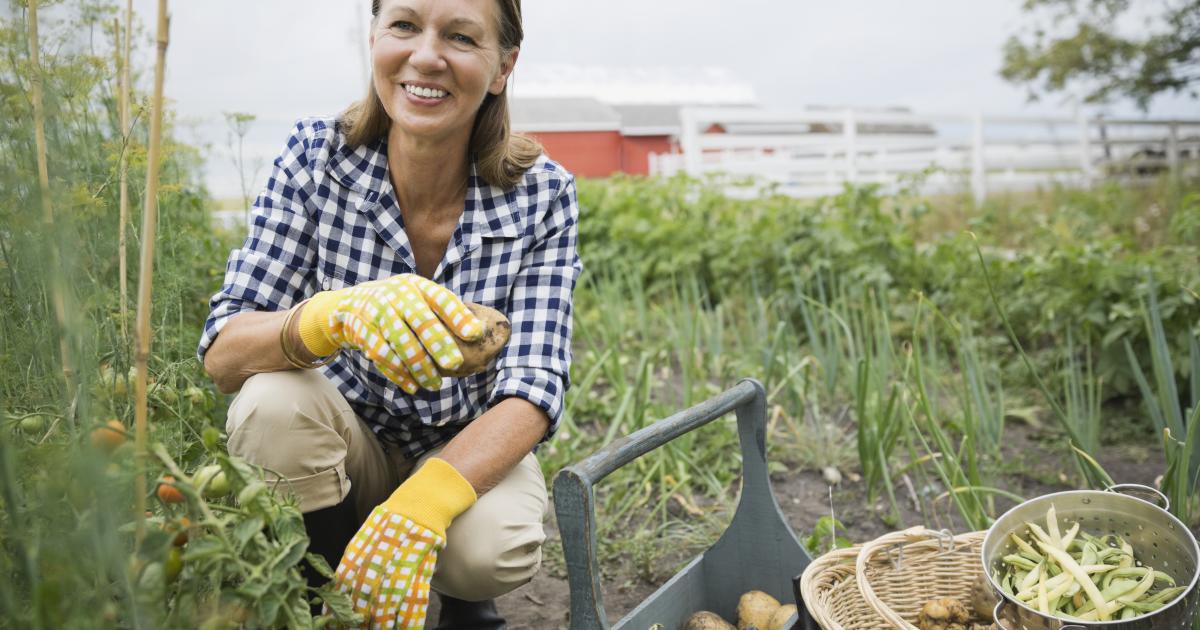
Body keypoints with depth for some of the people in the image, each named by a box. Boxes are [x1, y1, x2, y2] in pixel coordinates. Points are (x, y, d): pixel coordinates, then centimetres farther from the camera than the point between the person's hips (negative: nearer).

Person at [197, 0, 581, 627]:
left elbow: (533, 390, -20)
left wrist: (422, 505, -39)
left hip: (471, 448, 0)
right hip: (348, 444, 1)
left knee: (493, 547, -32)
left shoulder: (541, 194, -15)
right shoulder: (315, 156, -15)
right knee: (273, 402, -30)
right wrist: (336, 313, -44)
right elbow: (223, 353, -21)